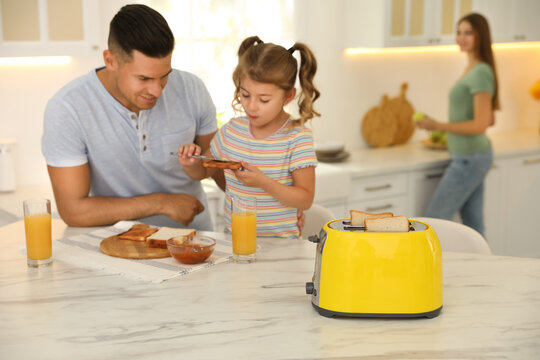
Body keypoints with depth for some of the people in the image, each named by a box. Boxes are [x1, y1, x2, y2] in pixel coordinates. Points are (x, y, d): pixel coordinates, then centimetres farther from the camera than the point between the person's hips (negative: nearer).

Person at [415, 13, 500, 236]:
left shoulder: (481, 73, -17)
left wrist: (437, 125, -20)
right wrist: (448, 131, 24)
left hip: (469, 160, -10)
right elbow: (490, 119, 19)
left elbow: (481, 124, -21)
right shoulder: (471, 70, 12)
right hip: (468, 158, 10)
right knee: (473, 228, 13)